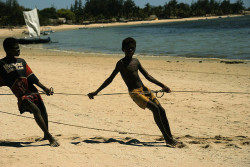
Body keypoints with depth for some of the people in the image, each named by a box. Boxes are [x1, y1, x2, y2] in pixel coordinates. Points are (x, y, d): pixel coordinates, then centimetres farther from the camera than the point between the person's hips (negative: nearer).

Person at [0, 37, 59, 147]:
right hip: (22, 96, -6)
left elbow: (32, 77, 13)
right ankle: (50, 137, -27)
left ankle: (46, 135, 30)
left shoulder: (22, 61, 16)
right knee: (36, 110, -25)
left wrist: (44, 88, 7)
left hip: (32, 91, 6)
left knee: (43, 111, 4)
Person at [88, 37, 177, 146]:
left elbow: (148, 76, 18)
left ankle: (170, 137, 11)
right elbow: (110, 79, -3)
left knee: (161, 110, 1)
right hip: (135, 92, -7)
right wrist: (96, 92, -8)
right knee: (155, 109, -22)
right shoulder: (121, 63, -4)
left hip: (144, 89, 7)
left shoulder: (136, 61, 13)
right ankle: (166, 137, -16)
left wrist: (162, 86, 14)